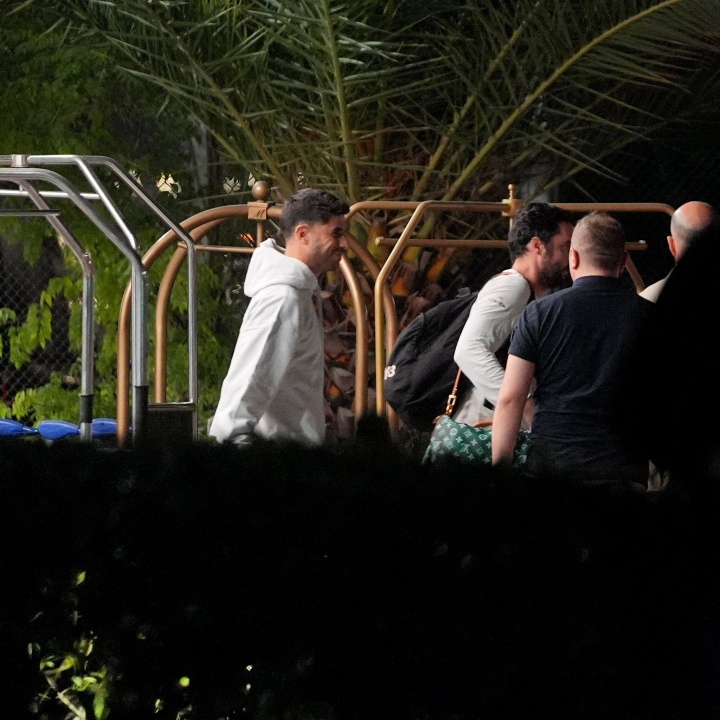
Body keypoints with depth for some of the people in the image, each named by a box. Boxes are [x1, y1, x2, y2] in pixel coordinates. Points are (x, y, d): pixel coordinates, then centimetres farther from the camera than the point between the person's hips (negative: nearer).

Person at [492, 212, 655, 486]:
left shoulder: (539, 313, 2)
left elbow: (510, 398, 0)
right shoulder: (647, 315, 2)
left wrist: (500, 467, 6)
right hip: (624, 467, 0)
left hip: (551, 461, 0)